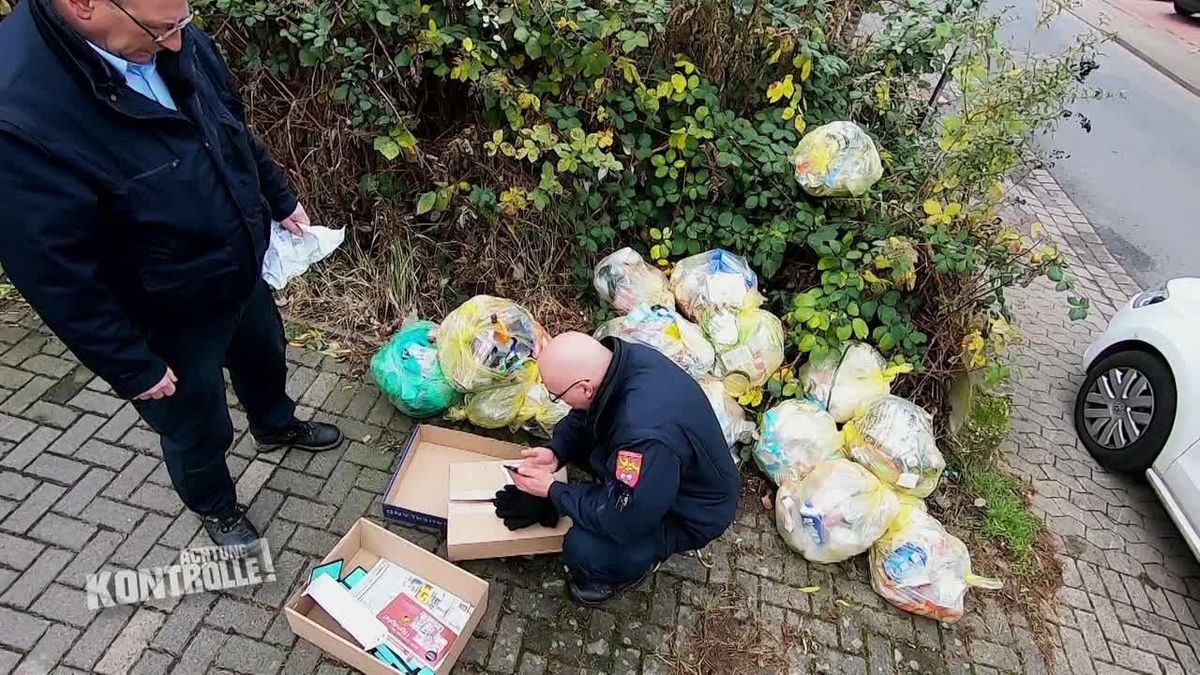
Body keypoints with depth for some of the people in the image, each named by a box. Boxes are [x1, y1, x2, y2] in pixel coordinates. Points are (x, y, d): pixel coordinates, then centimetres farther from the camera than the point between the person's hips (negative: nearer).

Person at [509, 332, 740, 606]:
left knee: (583, 549, -23)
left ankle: (629, 569, 9)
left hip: (690, 511, -8)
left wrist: (553, 490, -19)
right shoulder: (617, 357, -19)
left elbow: (621, 519, -30)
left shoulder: (647, 434, -43)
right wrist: (556, 453, -12)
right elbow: (584, 416, 3)